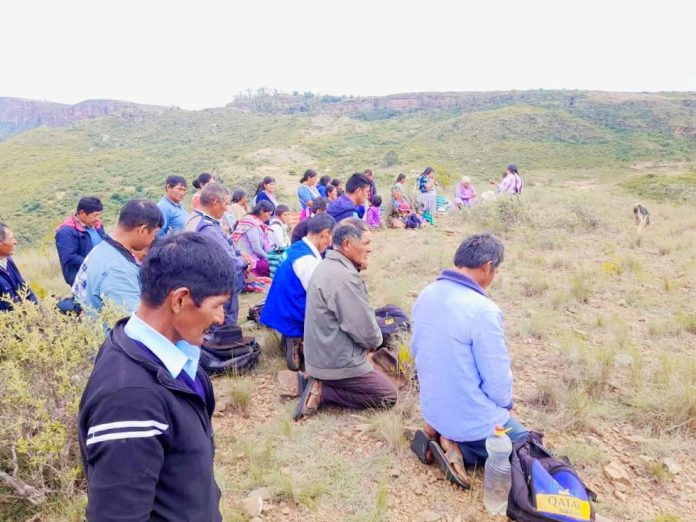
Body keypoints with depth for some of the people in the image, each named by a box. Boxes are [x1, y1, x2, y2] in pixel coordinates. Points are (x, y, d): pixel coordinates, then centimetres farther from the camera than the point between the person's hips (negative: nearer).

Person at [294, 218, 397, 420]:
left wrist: (358, 269, -2)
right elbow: (365, 330, -23)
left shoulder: (327, 266, 6)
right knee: (388, 394, 3)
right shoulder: (344, 277, -26)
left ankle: (319, 383, 10)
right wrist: (375, 340, 0)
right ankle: (323, 393, -3)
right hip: (337, 363, -10)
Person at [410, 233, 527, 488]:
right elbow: (498, 380, -20)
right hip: (474, 420, -7)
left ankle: (438, 433, 9)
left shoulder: (426, 295, -4)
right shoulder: (483, 310, -27)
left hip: (432, 408, 7)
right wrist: (506, 404, 2)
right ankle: (462, 448, -3)